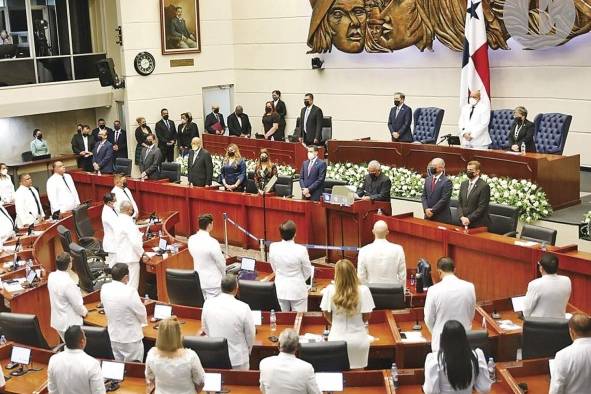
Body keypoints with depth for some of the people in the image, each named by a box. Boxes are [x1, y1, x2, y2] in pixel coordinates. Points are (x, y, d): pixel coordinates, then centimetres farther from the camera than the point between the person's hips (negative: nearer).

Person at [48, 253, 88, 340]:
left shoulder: (51, 276, -6)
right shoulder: (68, 283, -30)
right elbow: (77, 304, -19)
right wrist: (84, 312, 1)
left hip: (57, 320, 8)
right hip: (69, 323, -8)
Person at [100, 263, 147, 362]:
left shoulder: (104, 288, -8)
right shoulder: (130, 292, -27)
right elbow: (142, 313, -15)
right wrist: (144, 321, 8)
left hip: (113, 336, 6)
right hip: (131, 338, -6)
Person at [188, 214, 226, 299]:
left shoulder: (191, 239, -3)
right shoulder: (212, 242, -23)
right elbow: (221, 263, -13)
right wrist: (223, 275, 7)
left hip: (198, 280, 7)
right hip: (212, 282, -6)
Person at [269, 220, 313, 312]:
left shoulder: (273, 247, -13)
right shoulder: (301, 250, -22)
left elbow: (274, 268, 4)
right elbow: (308, 271, -6)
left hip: (281, 290, 4)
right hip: (297, 290, -4)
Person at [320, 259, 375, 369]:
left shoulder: (330, 290, -15)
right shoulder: (363, 290, -16)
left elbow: (326, 314, -2)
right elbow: (366, 316, -7)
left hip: (337, 338, 1)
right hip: (358, 338, 0)